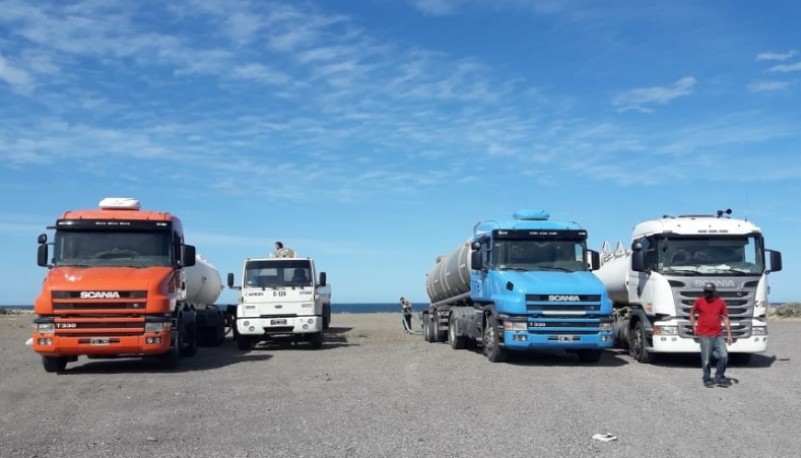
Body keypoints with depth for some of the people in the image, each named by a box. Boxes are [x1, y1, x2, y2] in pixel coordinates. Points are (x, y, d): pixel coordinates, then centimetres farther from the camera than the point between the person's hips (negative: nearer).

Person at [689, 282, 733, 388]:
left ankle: (719, 377, 15)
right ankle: (707, 379, 16)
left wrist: (729, 334, 3)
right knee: (706, 359, 1)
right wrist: (694, 328, 5)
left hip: (718, 335, 2)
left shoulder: (721, 302, 4)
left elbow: (725, 318, 7)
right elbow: (692, 314, 14)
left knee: (724, 356, -4)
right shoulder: (699, 301, 1)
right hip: (705, 335, -2)